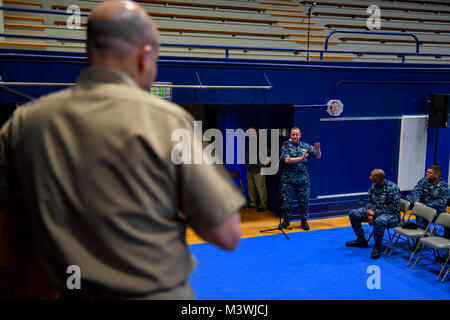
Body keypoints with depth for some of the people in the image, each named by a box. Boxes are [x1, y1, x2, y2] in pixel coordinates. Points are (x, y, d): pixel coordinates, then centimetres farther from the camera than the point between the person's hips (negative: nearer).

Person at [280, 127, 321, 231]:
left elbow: (318, 156, 5)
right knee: (287, 201, 5)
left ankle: (304, 221, 19)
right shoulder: (286, 146, -2)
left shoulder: (305, 146, 6)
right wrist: (301, 158, -20)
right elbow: (287, 160, -15)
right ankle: (286, 220, 23)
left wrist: (318, 149, -15)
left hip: (303, 179, 2)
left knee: (304, 201, 4)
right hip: (288, 179, -2)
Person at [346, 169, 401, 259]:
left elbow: (393, 208, -21)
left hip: (391, 215, -8)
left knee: (379, 221, -42)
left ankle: (377, 246, -16)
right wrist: (369, 213, -13)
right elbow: (369, 202, 9)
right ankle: (361, 240, 11)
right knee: (353, 213, -4)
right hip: (374, 211, 8)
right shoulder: (373, 186, 3)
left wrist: (376, 212, -23)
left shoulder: (393, 188, -19)